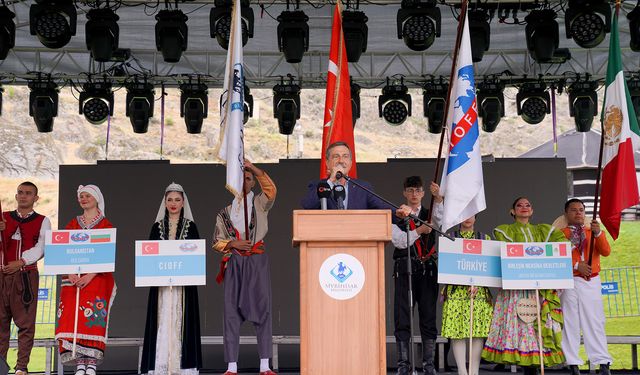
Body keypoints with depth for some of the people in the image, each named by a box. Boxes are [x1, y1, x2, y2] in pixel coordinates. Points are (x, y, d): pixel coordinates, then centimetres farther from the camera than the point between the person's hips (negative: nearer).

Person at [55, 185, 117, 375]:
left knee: (93, 321, -11)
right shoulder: (72, 224, 16)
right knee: (72, 320, -6)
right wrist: (70, 273, -8)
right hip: (73, 279, 4)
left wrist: (90, 275, -15)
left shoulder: (106, 225, 5)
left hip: (98, 279, -3)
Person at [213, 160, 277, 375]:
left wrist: (252, 167, -20)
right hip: (234, 263, 2)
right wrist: (233, 243, -8)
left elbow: (271, 190, -14)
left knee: (262, 308, -4)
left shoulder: (260, 203, 9)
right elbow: (217, 241, 11)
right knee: (232, 310, -2)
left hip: (257, 261, -1)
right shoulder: (226, 210, 14)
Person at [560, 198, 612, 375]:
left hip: (592, 282, 1)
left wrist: (598, 233, -15)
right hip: (569, 282, -1)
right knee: (570, 323, 1)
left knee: (595, 321, 0)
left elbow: (606, 252, -1)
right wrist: (576, 265, -14)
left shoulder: (593, 232, 14)